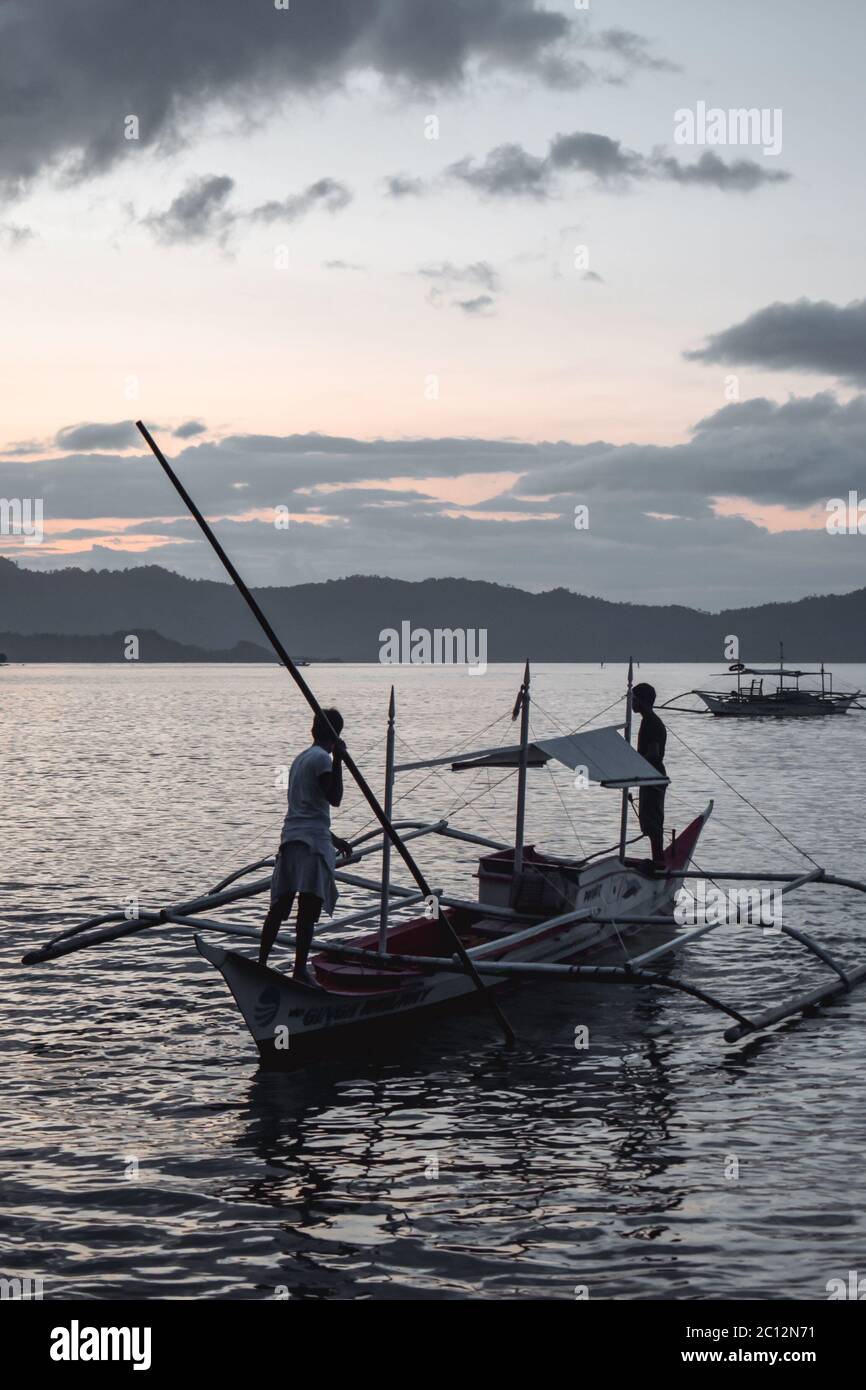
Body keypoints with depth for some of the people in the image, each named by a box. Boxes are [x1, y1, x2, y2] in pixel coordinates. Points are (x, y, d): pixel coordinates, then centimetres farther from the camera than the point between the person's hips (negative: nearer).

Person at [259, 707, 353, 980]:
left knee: (280, 905, 12)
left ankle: (261, 962, 14)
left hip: (290, 836, 8)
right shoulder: (322, 758, -6)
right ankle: (300, 970, -14)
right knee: (309, 908, -10)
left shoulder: (300, 758, 22)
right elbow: (334, 798, -12)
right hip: (312, 840, -8)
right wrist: (338, 760, -13)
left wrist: (334, 839, 31)